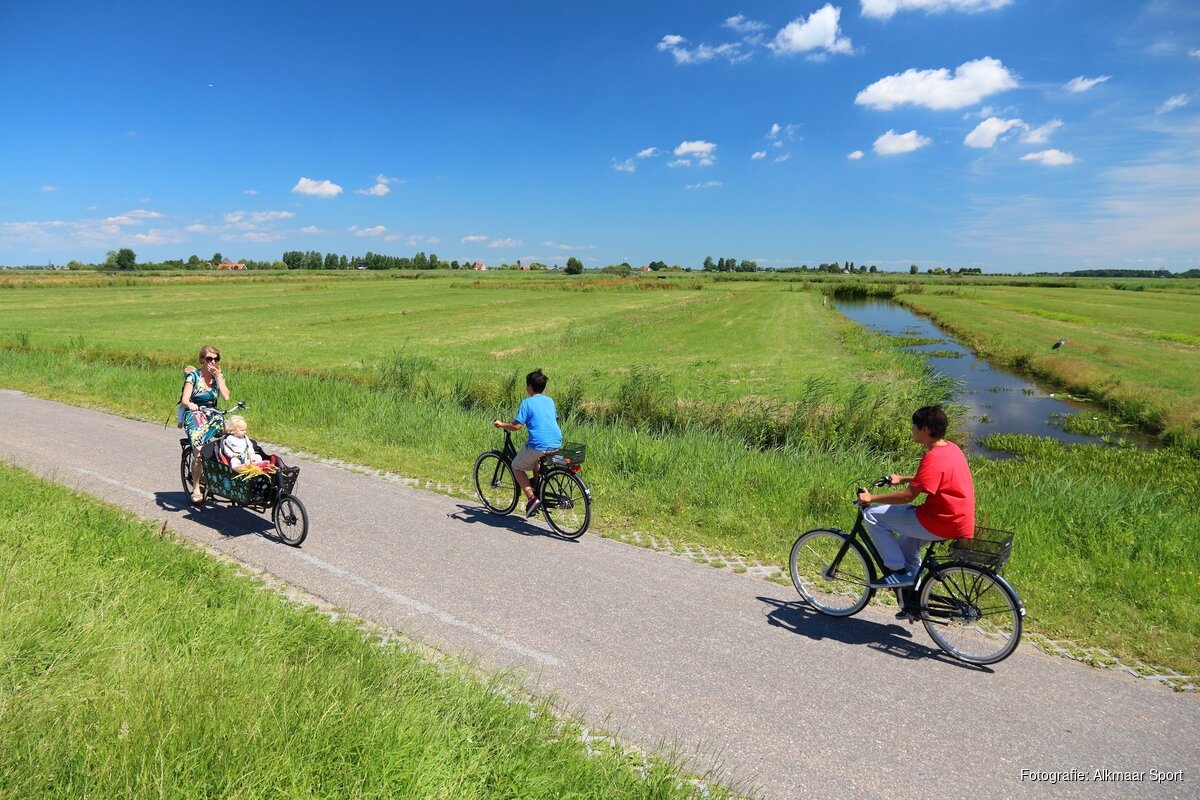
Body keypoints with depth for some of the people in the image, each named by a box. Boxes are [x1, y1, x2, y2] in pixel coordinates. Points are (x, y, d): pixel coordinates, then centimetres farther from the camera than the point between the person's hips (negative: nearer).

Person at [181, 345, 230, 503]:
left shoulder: (218, 376, 7)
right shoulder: (193, 377, -3)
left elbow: (226, 397, -9)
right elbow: (184, 400, -13)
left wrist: (218, 376, -8)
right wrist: (190, 404, -37)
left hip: (212, 417, 4)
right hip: (195, 417, -4)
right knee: (200, 452, -25)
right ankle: (196, 488, -9)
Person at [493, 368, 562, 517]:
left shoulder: (527, 402, -5)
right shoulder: (550, 401, 14)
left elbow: (516, 426, -11)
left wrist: (501, 424, 7)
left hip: (539, 445, -7)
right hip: (556, 444, 7)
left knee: (516, 467, 15)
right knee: (535, 458, 36)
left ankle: (532, 498, 1)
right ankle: (539, 491, 33)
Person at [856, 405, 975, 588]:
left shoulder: (934, 458, -23)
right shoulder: (950, 448, 7)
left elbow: (908, 496, -24)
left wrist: (872, 498, -16)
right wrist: (903, 479, 25)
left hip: (942, 525, -10)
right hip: (960, 521, 10)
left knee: (872, 515, -8)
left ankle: (898, 571, -2)